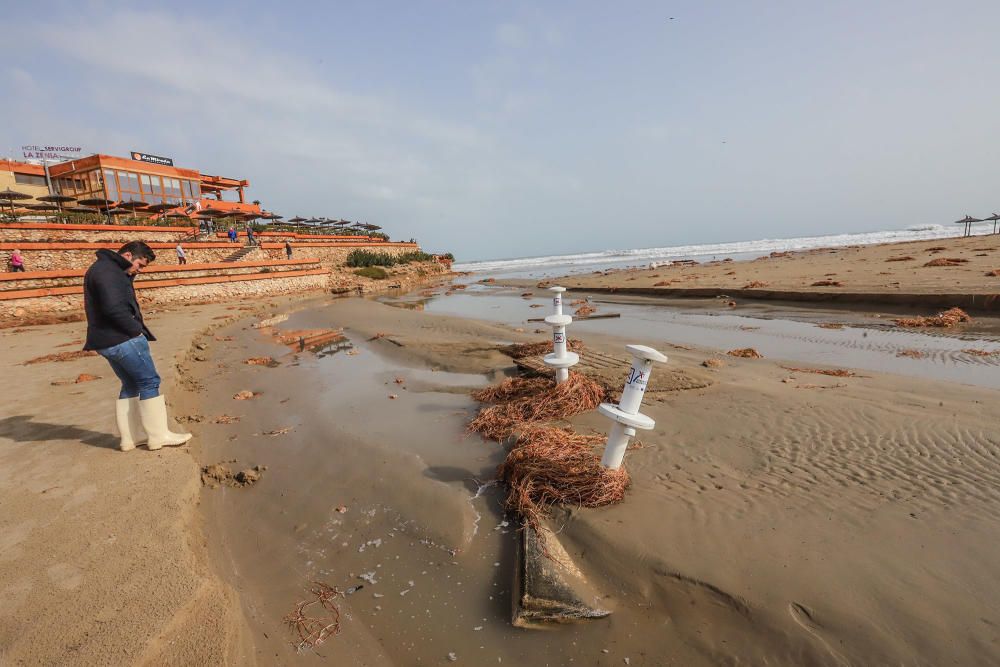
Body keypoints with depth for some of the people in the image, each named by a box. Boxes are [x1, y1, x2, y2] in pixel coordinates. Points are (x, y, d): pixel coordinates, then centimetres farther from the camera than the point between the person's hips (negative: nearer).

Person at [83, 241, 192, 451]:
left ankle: (130, 437, 21)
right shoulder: (107, 270, -14)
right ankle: (158, 436, 2)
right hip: (122, 339, -11)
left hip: (108, 341, 11)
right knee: (149, 383, -4)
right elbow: (114, 308, -24)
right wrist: (136, 330, -15)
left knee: (131, 385, 15)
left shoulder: (110, 269, 19)